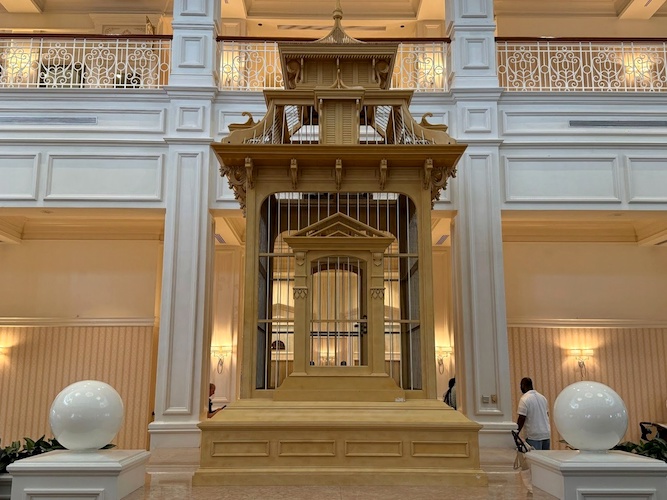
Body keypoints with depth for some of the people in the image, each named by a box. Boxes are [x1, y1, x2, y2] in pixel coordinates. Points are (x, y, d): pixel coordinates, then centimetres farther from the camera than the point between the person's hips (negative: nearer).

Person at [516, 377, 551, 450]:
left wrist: (516, 433, -5)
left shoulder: (524, 399, -12)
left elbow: (521, 419, -14)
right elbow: (547, 415, 18)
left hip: (534, 436, -7)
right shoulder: (543, 397, 11)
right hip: (547, 434, 7)